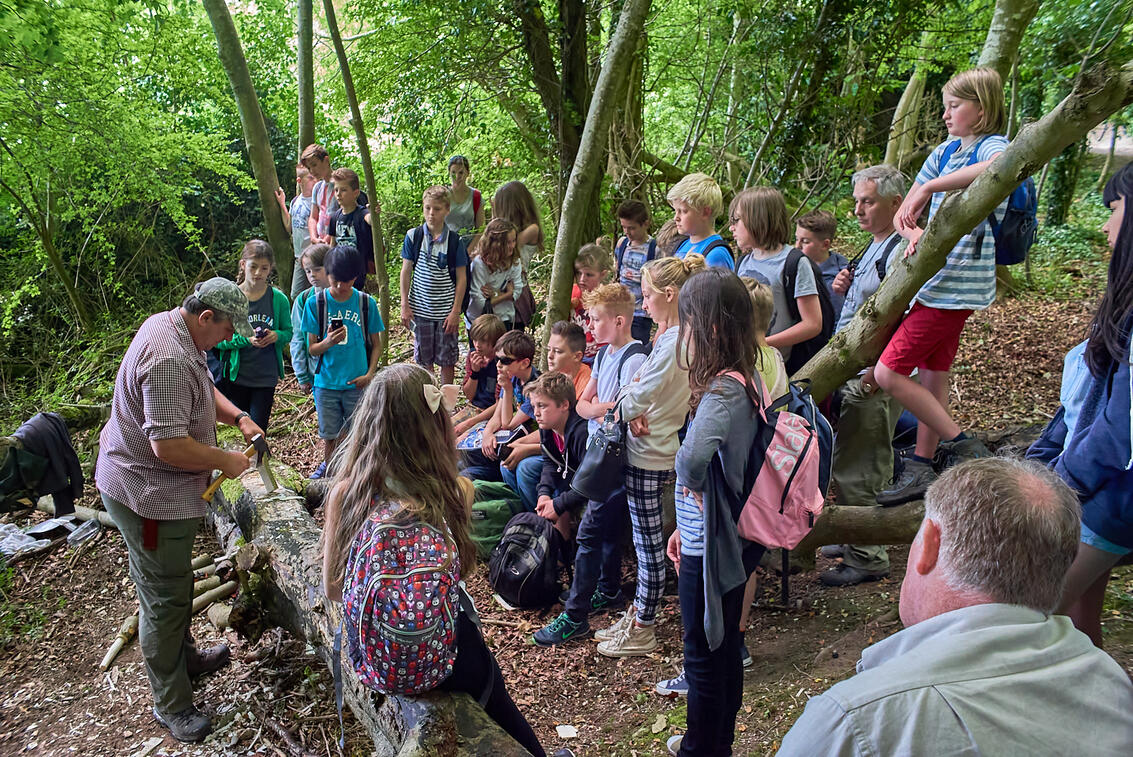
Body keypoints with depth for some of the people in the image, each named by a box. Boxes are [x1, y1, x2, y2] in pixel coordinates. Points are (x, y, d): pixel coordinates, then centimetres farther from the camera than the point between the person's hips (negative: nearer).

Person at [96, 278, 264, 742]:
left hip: (161, 490, 10)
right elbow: (169, 445, -32)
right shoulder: (168, 359, -30)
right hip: (148, 496, -10)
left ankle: (184, 657, 45)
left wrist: (239, 418, 4)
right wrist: (226, 461, -19)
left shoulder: (171, 328, 4)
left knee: (174, 586, 25)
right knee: (165, 599, 3)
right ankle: (171, 704, 19)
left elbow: (204, 390, 19)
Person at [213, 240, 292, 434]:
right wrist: (246, 339, -22)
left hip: (266, 376, 0)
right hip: (236, 375, 0)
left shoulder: (279, 299, -2)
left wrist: (277, 336, -14)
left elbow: (288, 332, 8)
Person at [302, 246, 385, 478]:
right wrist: (328, 342, -22)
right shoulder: (315, 303, -3)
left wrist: (370, 374, -9)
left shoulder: (366, 303, -2)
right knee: (330, 435, 11)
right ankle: (329, 468, 33)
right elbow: (311, 349, -1)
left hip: (357, 383, 0)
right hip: (326, 383, 0)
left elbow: (376, 344, 5)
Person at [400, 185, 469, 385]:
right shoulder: (413, 236, -2)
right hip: (420, 310, 2)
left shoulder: (454, 241, -7)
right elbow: (406, 272, 4)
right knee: (424, 359, 11)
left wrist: (456, 311, -7)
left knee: (447, 360, 7)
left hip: (446, 311, -1)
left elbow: (461, 278, -4)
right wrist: (405, 306, 0)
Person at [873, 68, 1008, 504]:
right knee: (932, 375, 12)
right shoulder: (945, 151, 12)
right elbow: (904, 212, 8)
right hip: (937, 279, 8)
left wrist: (928, 187, -34)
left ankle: (962, 447, 2)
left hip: (957, 283, -8)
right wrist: (915, 231, -15)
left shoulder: (992, 146, -11)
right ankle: (920, 472, 22)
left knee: (888, 372, -10)